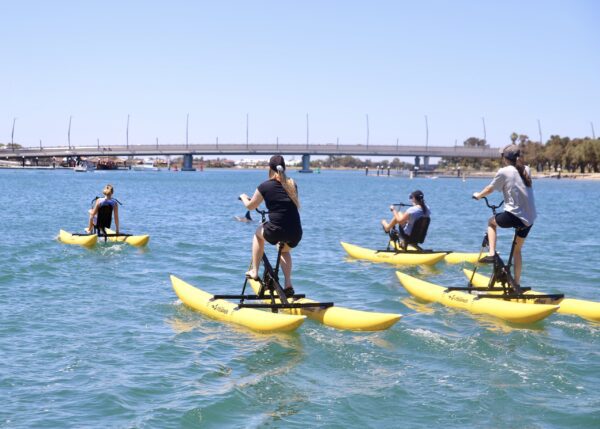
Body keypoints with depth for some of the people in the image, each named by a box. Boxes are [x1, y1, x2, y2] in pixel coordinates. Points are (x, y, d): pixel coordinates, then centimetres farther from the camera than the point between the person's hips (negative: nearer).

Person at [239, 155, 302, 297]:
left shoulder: (265, 186, 1)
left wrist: (243, 197, 38)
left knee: (258, 232, 31)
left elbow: (250, 206, 16)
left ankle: (254, 271, 30)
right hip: (296, 234, 3)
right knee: (284, 250, 36)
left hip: (276, 232, -3)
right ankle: (288, 284, 18)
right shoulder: (292, 184, 12)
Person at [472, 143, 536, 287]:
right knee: (517, 250, 20)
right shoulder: (526, 170, 10)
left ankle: (491, 254, 8)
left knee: (491, 221, 25)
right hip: (530, 218, 6)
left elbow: (489, 189, 7)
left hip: (514, 215, -6)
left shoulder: (504, 172, -5)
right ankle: (517, 283, 20)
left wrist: (478, 195, 26)